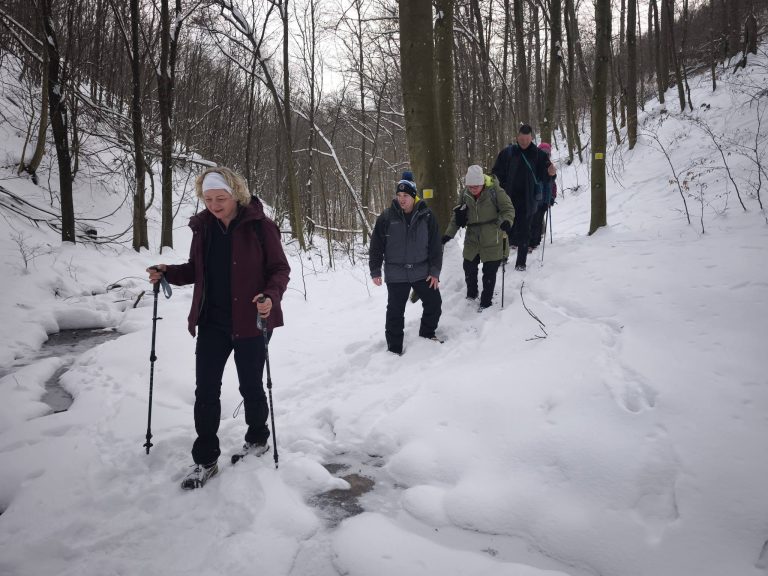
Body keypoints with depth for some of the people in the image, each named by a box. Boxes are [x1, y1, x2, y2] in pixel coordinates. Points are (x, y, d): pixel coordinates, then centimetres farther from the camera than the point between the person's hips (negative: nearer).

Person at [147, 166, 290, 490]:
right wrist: (168, 273, -4)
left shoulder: (259, 226, -11)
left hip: (250, 322, -4)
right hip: (212, 322, 4)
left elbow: (280, 269, -9)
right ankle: (205, 460, 19)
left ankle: (257, 439, 37)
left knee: (250, 386, 11)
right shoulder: (202, 226, 4)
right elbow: (196, 270, 14)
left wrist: (271, 296, -28)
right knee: (205, 390, 5)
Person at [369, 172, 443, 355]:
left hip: (423, 273, 2)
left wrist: (435, 271, -2)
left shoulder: (426, 216, -3)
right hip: (396, 275, -2)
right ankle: (394, 348, 19)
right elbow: (376, 246, -1)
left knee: (434, 303, 10)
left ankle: (427, 334, 35)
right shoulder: (387, 217, -7)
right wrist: (375, 271, -2)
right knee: (395, 312, 4)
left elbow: (436, 246, 1)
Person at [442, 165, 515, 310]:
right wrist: (449, 234, 4)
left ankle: (486, 302, 22)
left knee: (489, 273, 3)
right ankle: (471, 295, 38)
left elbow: (508, 209, -10)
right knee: (469, 268, 12)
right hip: (472, 239, 4)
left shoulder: (494, 190, -14)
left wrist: (506, 222, -30)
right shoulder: (465, 194, 0)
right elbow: (458, 216, 10)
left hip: (492, 240, -4)